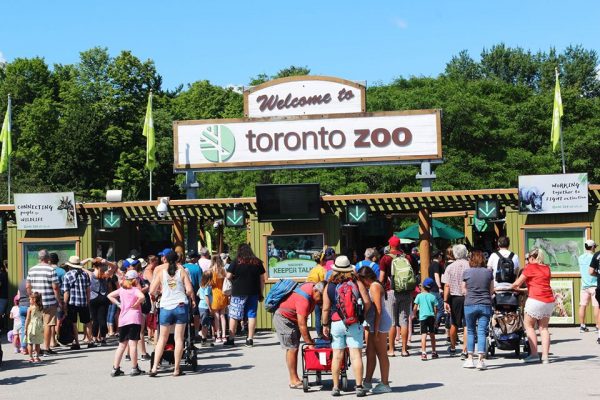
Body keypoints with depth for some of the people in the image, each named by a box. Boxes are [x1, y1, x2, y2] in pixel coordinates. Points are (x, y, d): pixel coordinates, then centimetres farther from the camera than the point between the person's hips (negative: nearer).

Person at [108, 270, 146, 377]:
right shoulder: (135, 289, -5)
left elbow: (110, 296, 19)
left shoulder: (121, 289, 12)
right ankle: (134, 369, 0)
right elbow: (142, 297, -24)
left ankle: (115, 369, 11)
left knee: (122, 345, 12)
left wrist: (119, 304, 13)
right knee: (133, 344, -3)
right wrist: (136, 304, -9)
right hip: (134, 319, -6)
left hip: (122, 320, 6)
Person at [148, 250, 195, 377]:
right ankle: (177, 369, 2)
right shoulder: (182, 271, 1)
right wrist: (193, 300, 13)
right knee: (179, 338, 2)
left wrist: (158, 292, 23)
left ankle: (155, 367, 4)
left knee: (162, 338, 10)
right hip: (181, 305, -1)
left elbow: (152, 291, 1)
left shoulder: (161, 272, 3)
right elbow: (189, 290, -6)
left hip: (166, 306, 1)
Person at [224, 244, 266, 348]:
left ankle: (231, 339, 8)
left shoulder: (236, 262, -6)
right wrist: (261, 294, 13)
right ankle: (250, 339, 7)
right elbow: (262, 279, 7)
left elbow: (228, 276, -7)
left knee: (234, 316, 5)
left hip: (238, 293, -3)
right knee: (252, 315, 7)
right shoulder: (258, 262, 5)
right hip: (253, 293, 3)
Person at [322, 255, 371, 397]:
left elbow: (326, 308, -3)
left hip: (336, 324, 1)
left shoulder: (329, 286, 0)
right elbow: (367, 303, -4)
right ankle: (359, 386, -1)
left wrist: (325, 325, 8)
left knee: (337, 356, 7)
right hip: (354, 324, -1)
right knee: (356, 355, 0)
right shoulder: (357, 282, -1)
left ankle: (335, 387, 10)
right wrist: (361, 316, 12)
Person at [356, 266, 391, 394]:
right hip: (373, 324, 10)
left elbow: (378, 309, -19)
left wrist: (376, 329, -20)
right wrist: (370, 326, 16)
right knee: (370, 353, 12)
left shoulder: (375, 287, -13)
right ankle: (367, 381, 18)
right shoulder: (371, 287, 17)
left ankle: (385, 384, 2)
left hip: (380, 322, -10)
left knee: (382, 354, -4)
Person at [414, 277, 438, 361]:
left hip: (423, 317, -3)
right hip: (431, 317, 3)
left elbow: (415, 308, -2)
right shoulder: (433, 297, 4)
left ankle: (424, 352, -22)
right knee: (432, 334, 17)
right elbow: (435, 309, 4)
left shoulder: (419, 296, -1)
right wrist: (435, 319, 17)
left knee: (424, 334, -9)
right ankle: (433, 352, 27)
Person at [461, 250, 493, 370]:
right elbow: (492, 290, 7)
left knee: (470, 331, 11)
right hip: (485, 305, 1)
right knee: (482, 332, 1)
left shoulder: (466, 272, -2)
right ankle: (481, 359, -6)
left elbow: (464, 290, 5)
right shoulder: (488, 272, 2)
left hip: (470, 305, 0)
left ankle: (470, 359, 13)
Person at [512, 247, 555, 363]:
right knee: (543, 328, 11)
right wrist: (524, 288, 35)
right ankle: (545, 356, 5)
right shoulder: (546, 268, 15)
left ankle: (534, 354, 2)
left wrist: (513, 287, 21)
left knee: (529, 325, 8)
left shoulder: (530, 267, -3)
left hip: (536, 300, -6)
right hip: (549, 300, 6)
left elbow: (518, 283, 0)